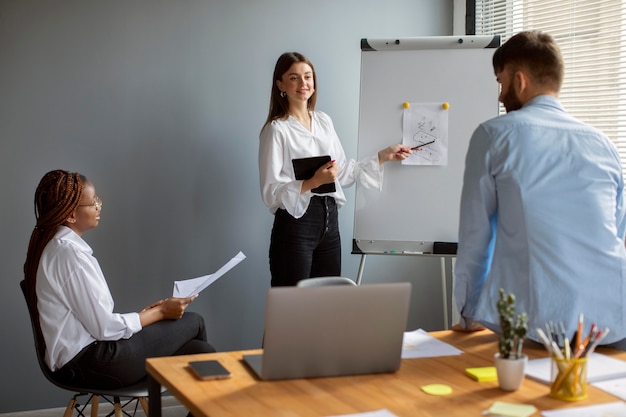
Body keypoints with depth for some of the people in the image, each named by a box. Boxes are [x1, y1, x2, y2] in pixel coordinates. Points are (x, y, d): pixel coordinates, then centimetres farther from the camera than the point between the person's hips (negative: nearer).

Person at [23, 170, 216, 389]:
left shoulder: (56, 245, 11)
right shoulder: (68, 252, -20)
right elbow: (105, 327, -19)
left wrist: (144, 313, 7)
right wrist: (161, 312, -7)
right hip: (91, 364, -9)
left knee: (200, 350, 4)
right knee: (193, 322, 3)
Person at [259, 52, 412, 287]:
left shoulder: (324, 121, 12)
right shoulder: (277, 129, -8)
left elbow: (343, 173, 14)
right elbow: (270, 192, -13)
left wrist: (384, 156, 13)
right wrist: (313, 182, -24)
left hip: (329, 221, 6)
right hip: (295, 223, -6)